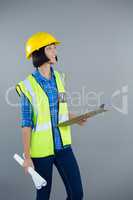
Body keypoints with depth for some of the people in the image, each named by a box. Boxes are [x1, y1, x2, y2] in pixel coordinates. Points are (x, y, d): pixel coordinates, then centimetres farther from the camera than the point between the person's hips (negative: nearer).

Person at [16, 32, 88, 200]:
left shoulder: (58, 77, 3)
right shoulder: (28, 86, -15)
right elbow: (26, 124, -12)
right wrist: (27, 157, -11)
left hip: (62, 145, 5)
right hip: (41, 149, -5)